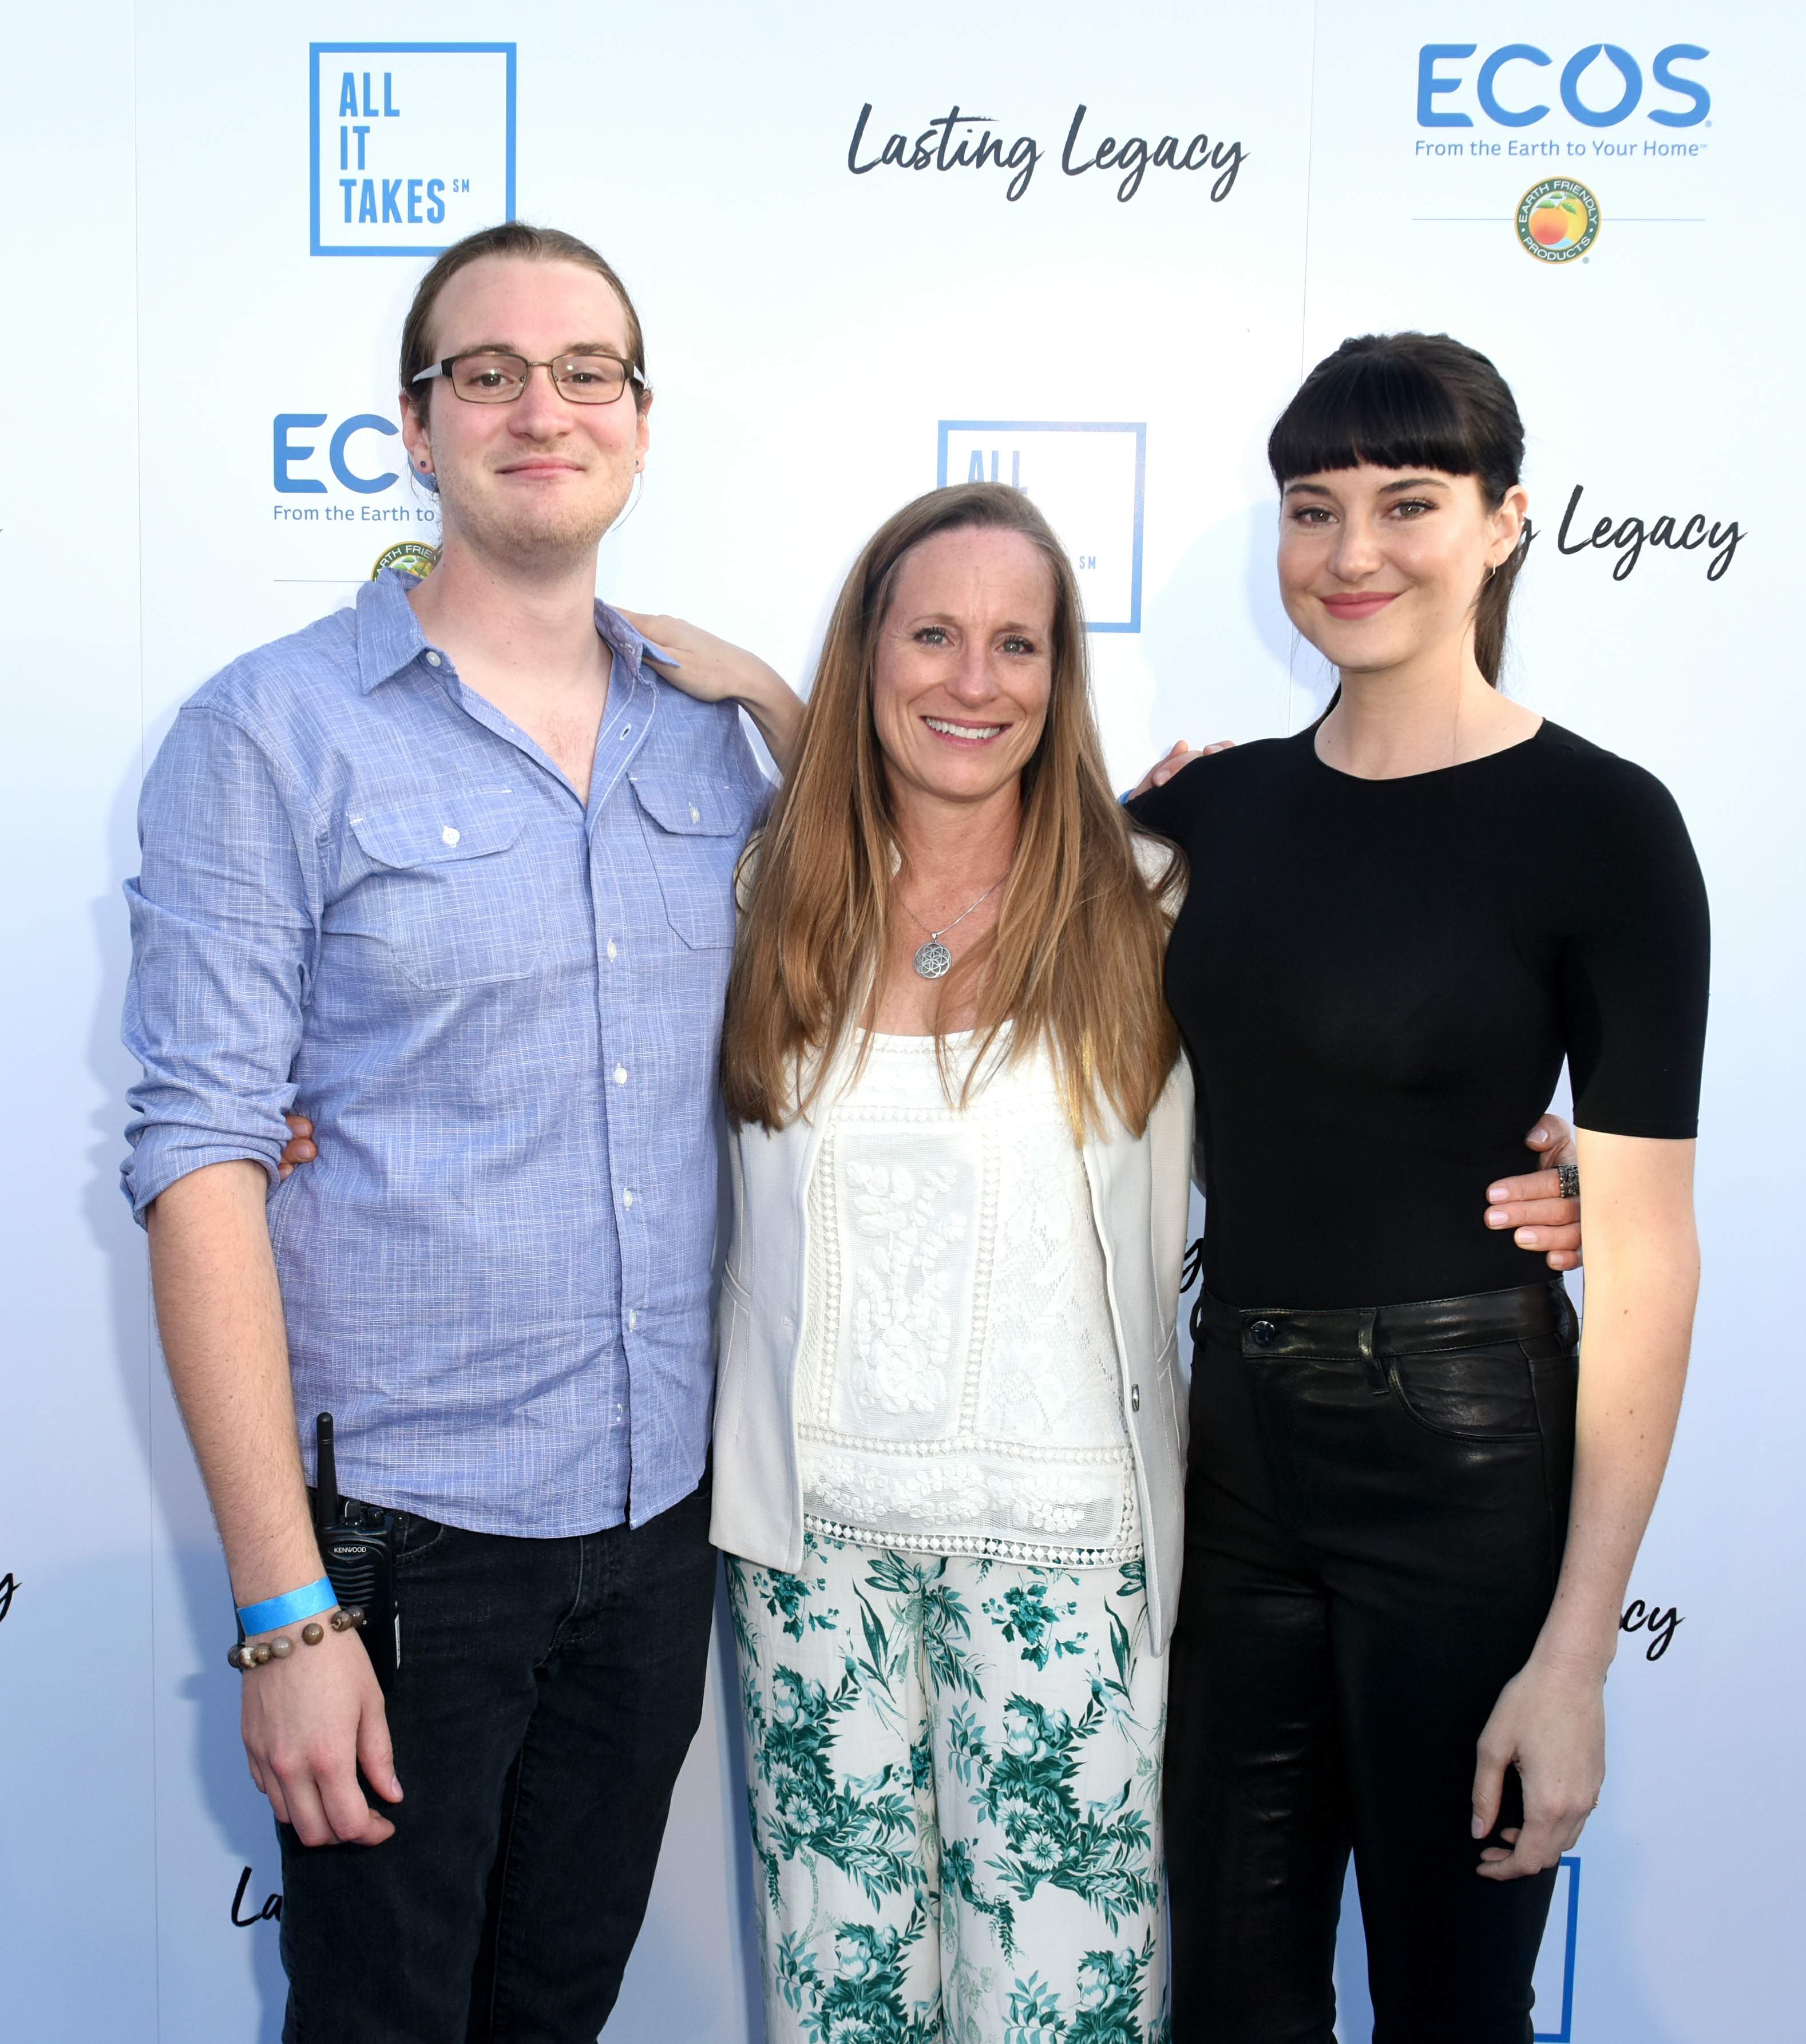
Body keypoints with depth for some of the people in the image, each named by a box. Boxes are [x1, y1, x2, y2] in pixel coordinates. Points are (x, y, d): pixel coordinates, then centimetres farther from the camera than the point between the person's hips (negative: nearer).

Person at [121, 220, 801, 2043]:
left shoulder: (709, 737, 6)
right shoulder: (271, 734, -9)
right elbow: (201, 1160, -13)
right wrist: (283, 1607, -16)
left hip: (660, 1510, 5)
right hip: (398, 1521, -4)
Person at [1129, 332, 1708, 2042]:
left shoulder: (1599, 825, -11)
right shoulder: (1220, 805, 4)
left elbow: (1644, 1261, -13)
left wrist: (1577, 1652, -14)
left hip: (1470, 1466, -4)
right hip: (1234, 1449, 5)